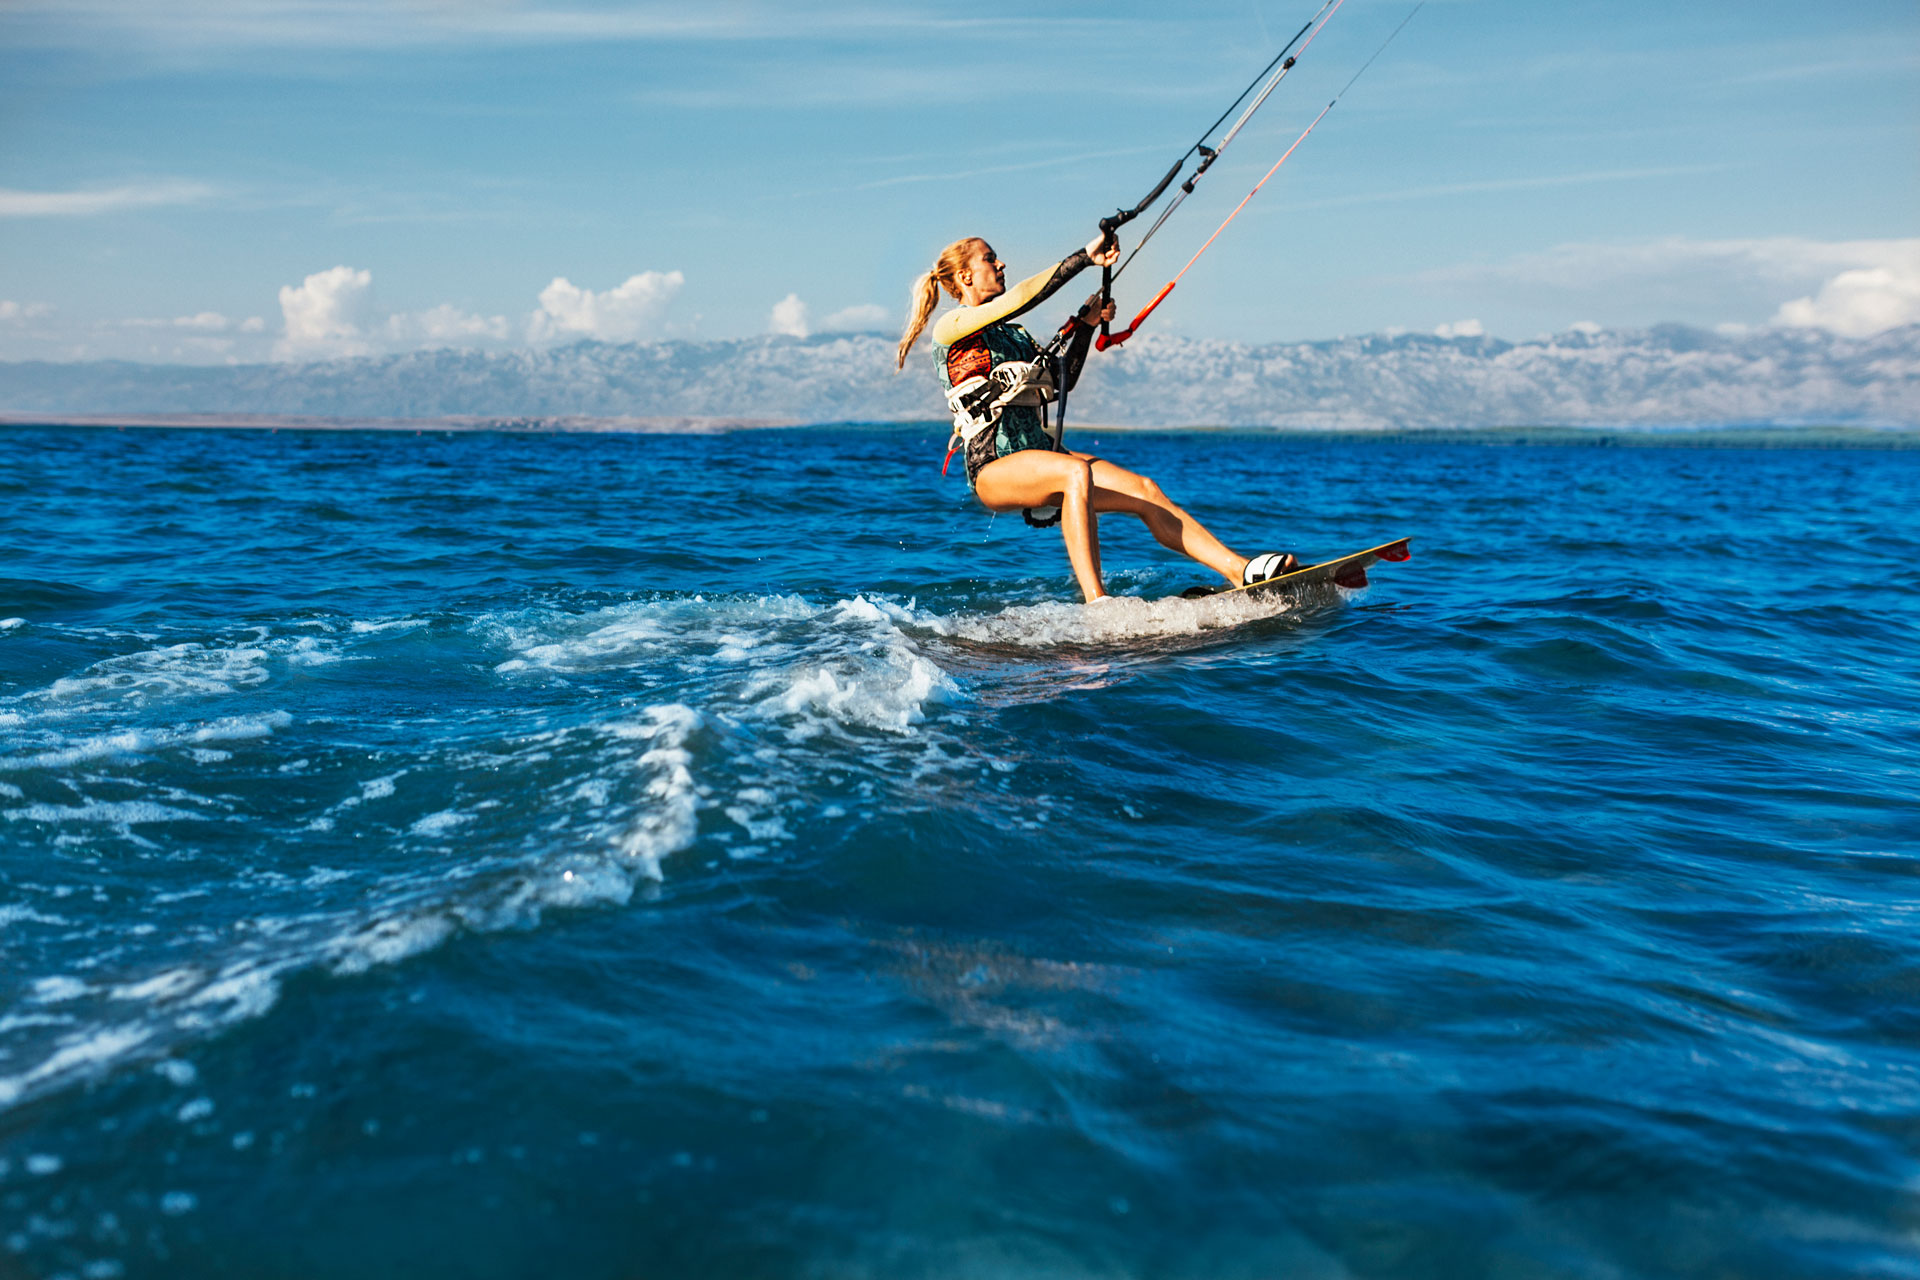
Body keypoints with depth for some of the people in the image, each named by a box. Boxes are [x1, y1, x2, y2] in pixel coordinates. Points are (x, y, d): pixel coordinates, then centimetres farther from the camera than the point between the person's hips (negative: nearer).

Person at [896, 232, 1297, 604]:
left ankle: (1240, 569, -16)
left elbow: (1062, 380, 25)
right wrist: (1085, 257, -15)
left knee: (1144, 490, -10)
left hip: (1041, 454, 8)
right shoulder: (950, 327, -1)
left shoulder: (1014, 335, 24)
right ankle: (1096, 603, -41)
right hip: (994, 466, -8)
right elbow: (1022, 298, -15)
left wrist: (1087, 324, 15)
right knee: (1076, 473, -37)